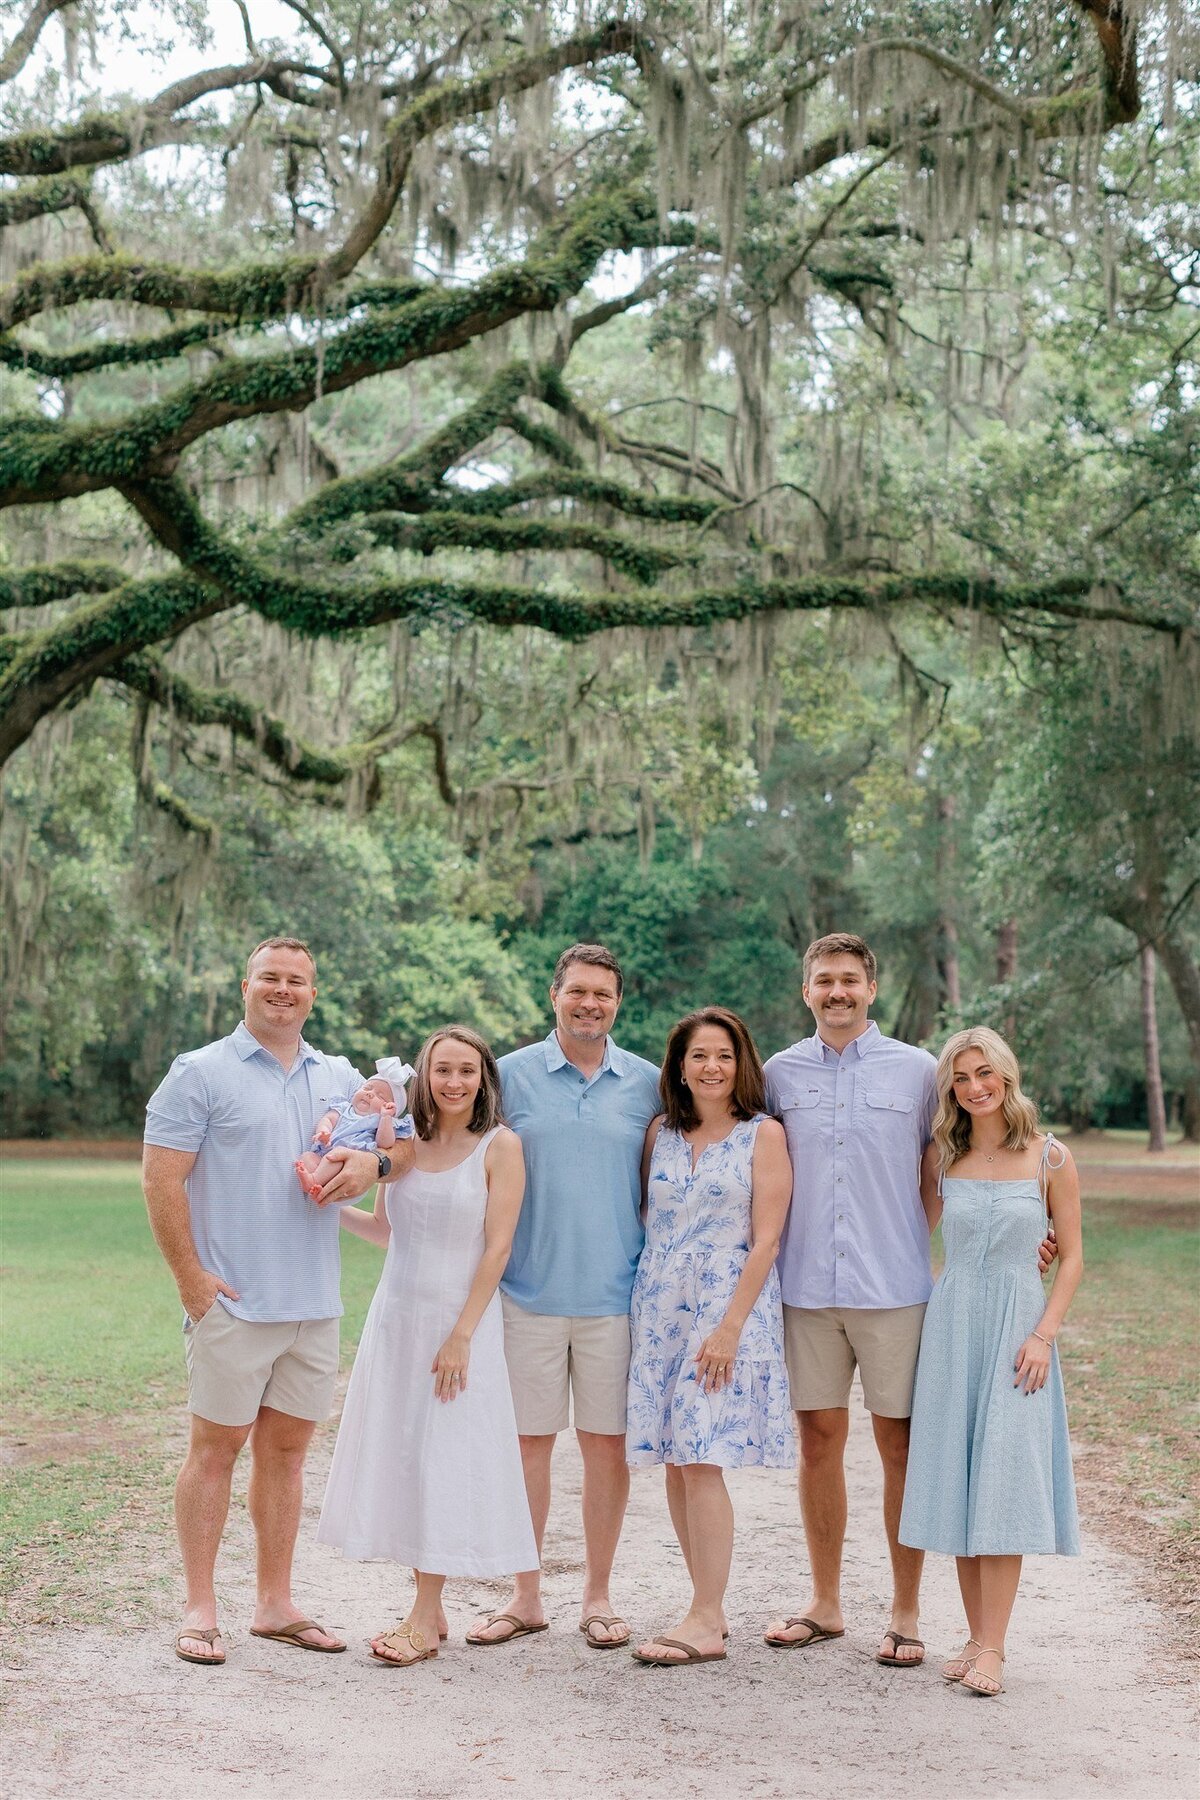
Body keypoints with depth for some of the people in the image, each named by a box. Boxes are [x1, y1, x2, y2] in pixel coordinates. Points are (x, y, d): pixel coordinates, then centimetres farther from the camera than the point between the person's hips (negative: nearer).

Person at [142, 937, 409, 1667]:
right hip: (232, 1303, -5)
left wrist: (374, 1161, -8)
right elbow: (162, 1178, -7)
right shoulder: (200, 1074, -3)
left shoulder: (340, 1079, 13)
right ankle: (200, 1610, 10)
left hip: (315, 1302, 5)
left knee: (287, 1448, 11)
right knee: (217, 1447, 0)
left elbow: (409, 1140, 16)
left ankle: (276, 1605, 20)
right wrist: (191, 1276, -13)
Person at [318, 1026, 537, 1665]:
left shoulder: (499, 1146, -6)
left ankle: (425, 1617, 6)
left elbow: (497, 1248, -10)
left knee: (443, 1460, -2)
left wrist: (461, 1336, -15)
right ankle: (428, 1609, 16)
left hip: (460, 1321, -5)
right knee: (400, 1458, 6)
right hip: (395, 1317, 5)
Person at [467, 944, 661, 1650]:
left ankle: (599, 1597, 20)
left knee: (607, 1443, 7)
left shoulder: (648, 1084, 5)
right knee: (528, 1442, 5)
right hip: (529, 1294, 0)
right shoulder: (512, 1075, 2)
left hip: (615, 1295, 0)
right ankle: (526, 1597, 18)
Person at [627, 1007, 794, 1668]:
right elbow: (644, 1217, 14)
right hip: (659, 1308, 5)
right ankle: (708, 1607, 16)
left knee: (702, 1460, -10)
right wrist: (641, 1304, 4)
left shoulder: (763, 1134, -3)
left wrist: (730, 1327, -14)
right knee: (675, 1463, 5)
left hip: (729, 1308, -5)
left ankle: (706, 1623, -3)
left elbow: (765, 1240, -7)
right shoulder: (660, 1131, 10)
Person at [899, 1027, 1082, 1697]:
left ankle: (992, 1649, -3)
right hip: (952, 1325, 3)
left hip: (1019, 1325, -3)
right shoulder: (941, 1159, 4)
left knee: (1003, 1481, -6)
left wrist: (1044, 1334, -8)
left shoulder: (1051, 1158, -2)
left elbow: (1073, 1256, 0)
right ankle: (977, 1637, 13)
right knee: (960, 1481, 4)